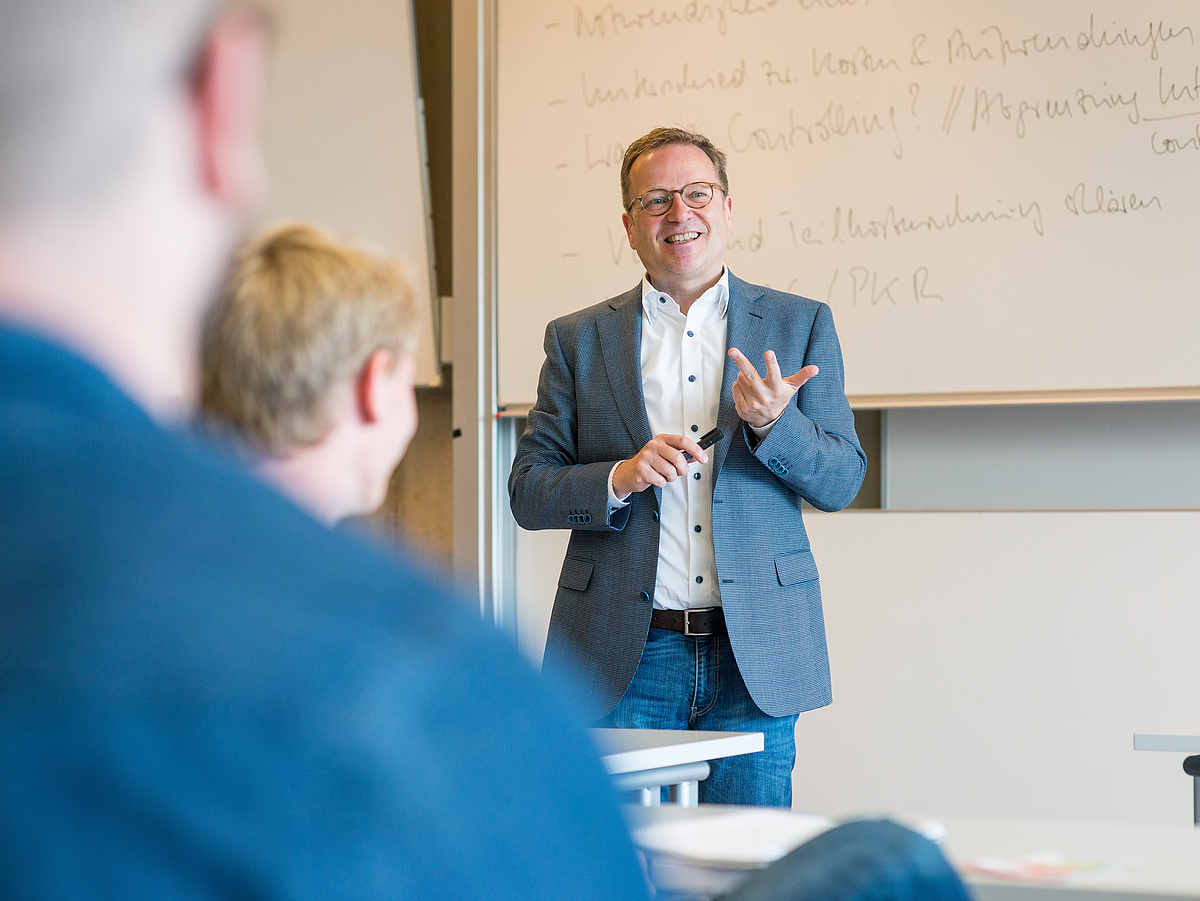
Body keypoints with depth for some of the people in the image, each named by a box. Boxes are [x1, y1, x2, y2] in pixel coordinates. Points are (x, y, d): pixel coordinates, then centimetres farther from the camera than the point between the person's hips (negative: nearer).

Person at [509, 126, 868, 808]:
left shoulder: (801, 325, 9)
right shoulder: (578, 340, 8)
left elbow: (841, 482, 5)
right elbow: (527, 491, 5)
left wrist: (773, 424, -14)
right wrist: (618, 480, -13)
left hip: (754, 656, 0)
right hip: (621, 664, 0)